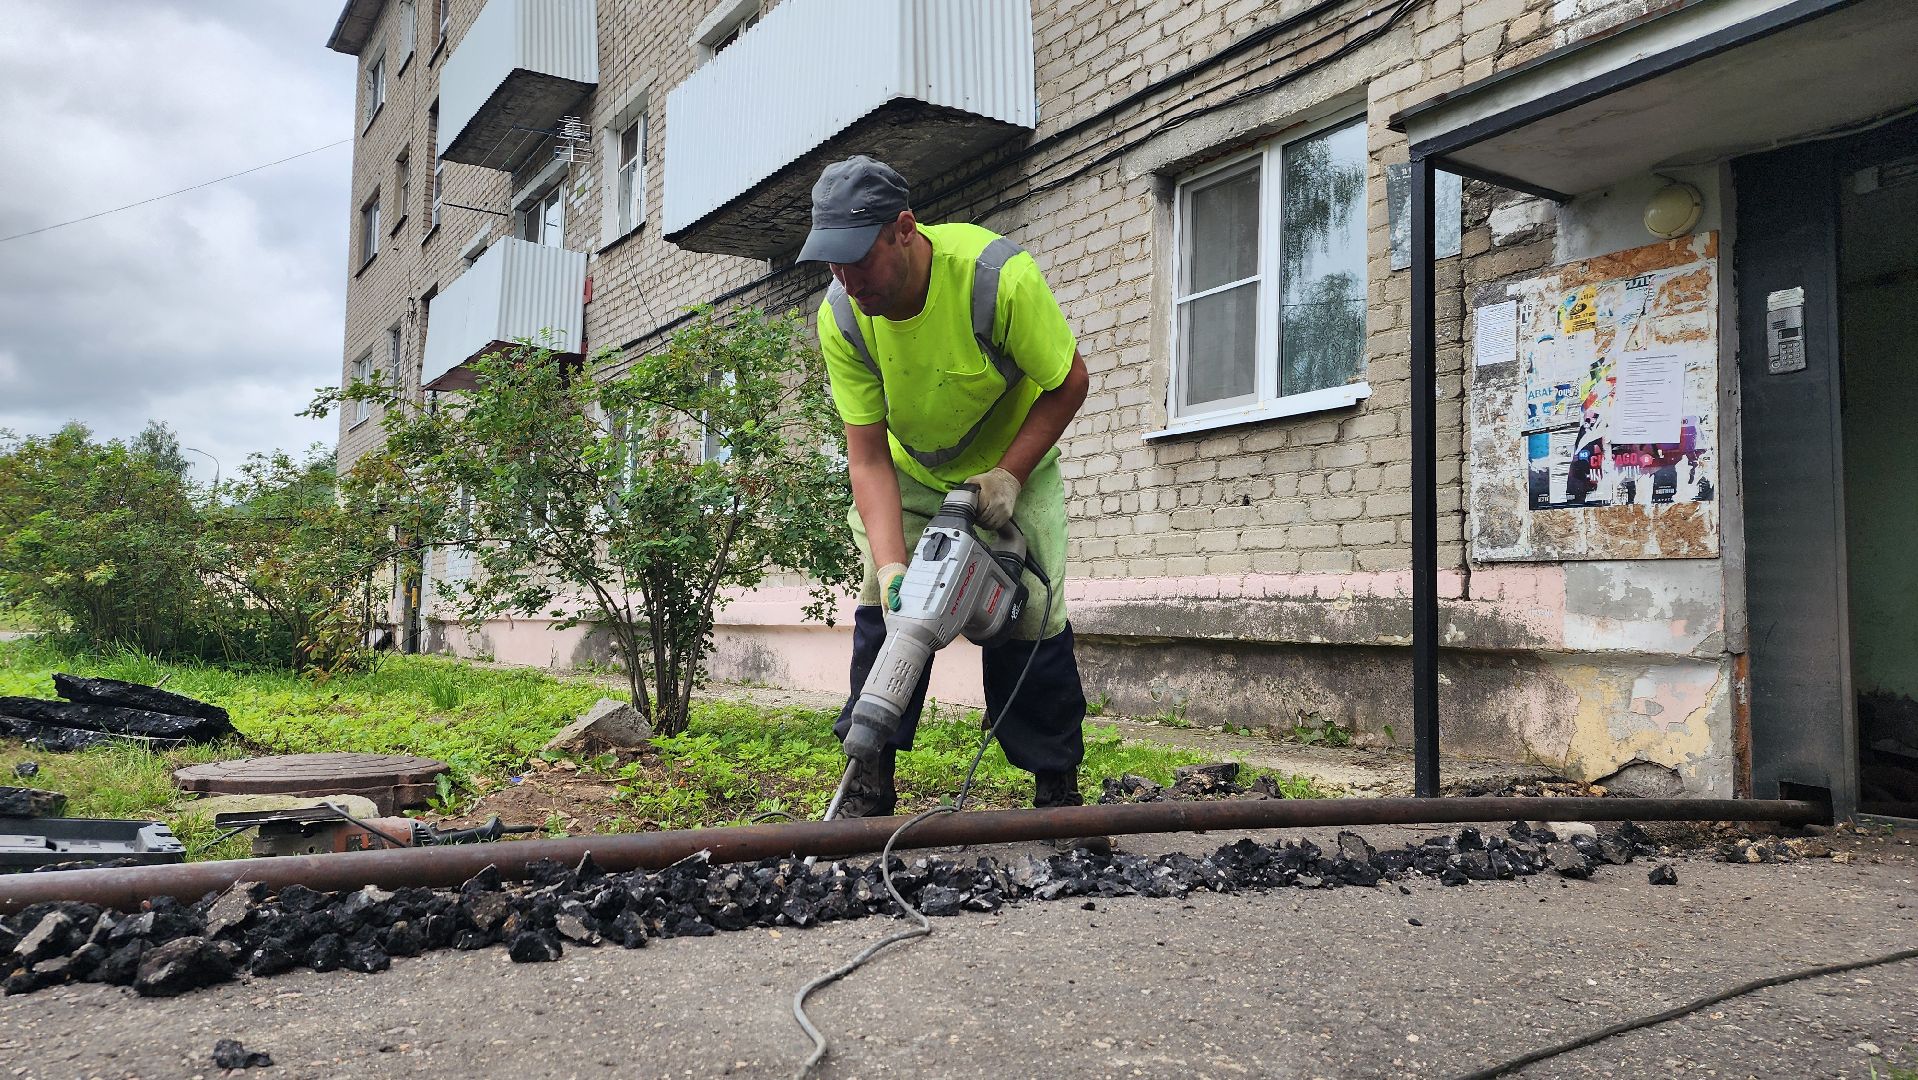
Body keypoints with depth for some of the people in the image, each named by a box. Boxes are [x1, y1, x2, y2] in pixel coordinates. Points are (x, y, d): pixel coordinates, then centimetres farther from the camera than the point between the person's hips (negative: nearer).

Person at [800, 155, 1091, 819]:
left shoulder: (999, 277, -33)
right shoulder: (841, 317, -23)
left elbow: (1069, 383, -19)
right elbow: (866, 456, -22)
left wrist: (1008, 476, -24)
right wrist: (889, 565, -33)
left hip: (1016, 466, -2)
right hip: (909, 473, 3)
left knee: (1030, 614, -10)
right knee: (884, 608, -10)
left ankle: (1057, 787, 4)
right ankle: (868, 783, -1)